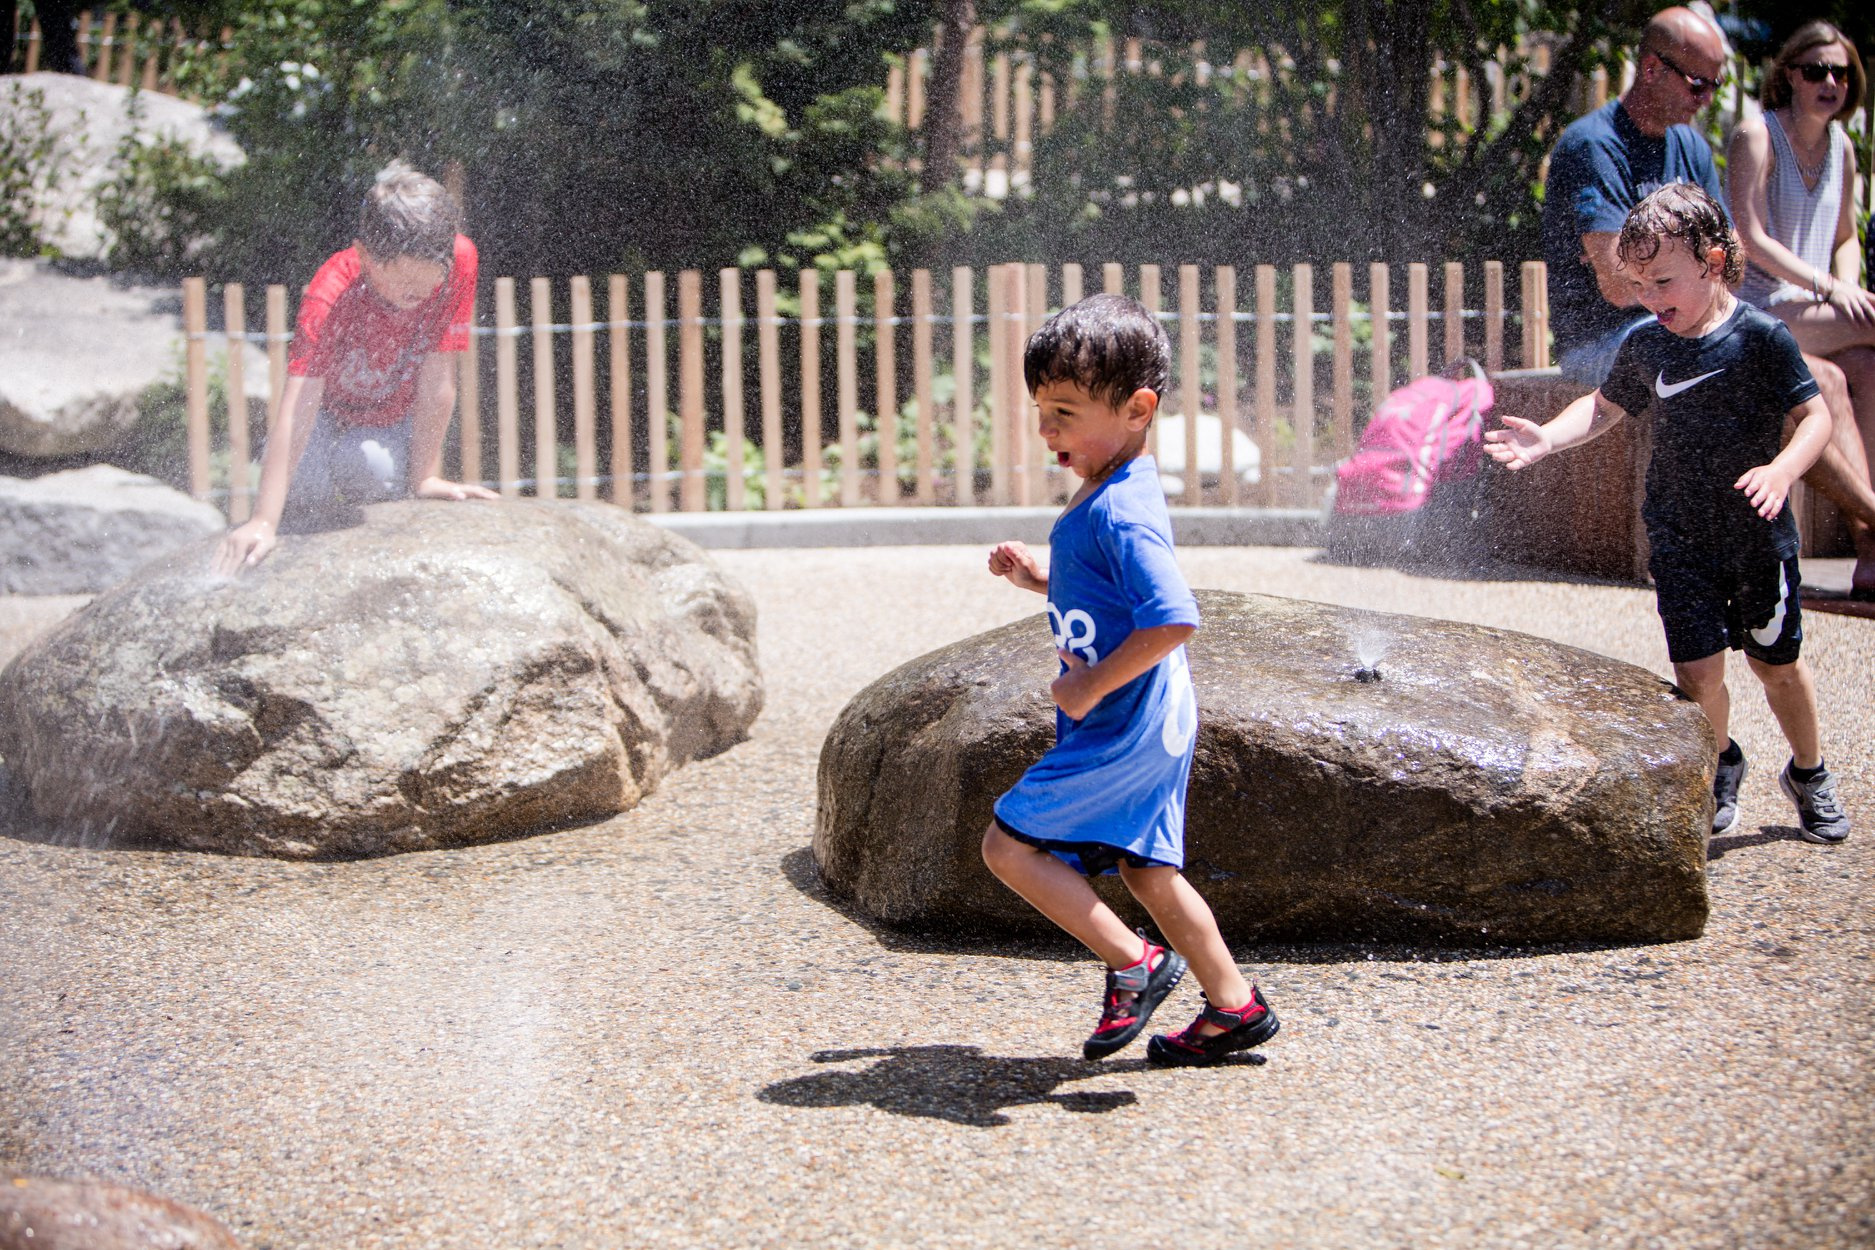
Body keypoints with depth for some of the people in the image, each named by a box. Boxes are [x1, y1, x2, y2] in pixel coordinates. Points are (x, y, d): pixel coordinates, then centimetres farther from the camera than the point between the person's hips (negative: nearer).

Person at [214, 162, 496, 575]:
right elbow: (297, 408, -43)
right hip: (331, 410, -2)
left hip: (396, 419, 2)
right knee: (306, 490, -31)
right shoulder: (330, 296, -36)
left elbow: (438, 377, -24)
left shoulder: (459, 261, -31)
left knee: (376, 468, -31)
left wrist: (425, 477, -20)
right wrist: (264, 522, -49)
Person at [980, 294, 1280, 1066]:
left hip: (1121, 733, -10)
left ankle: (1134, 964, -1)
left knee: (1009, 843, -6)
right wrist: (1039, 579, 12)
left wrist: (1093, 684, -24)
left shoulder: (1120, 511, -22)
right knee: (1146, 870, 17)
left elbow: (1173, 619, -32)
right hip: (1151, 729, 10)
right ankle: (1234, 1007, 24)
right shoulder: (1108, 496, 10)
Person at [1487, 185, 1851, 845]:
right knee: (1696, 668, -4)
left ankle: (1809, 774, 35)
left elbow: (1815, 415, -14)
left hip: (1757, 535, -3)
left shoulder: (1761, 337, -14)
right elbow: (1606, 406, 16)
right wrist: (1547, 438, -1)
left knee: (1776, 662, 10)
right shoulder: (1644, 345, 0)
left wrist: (1781, 470, -32)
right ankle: (1720, 765, 26)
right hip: (1678, 537, 3)